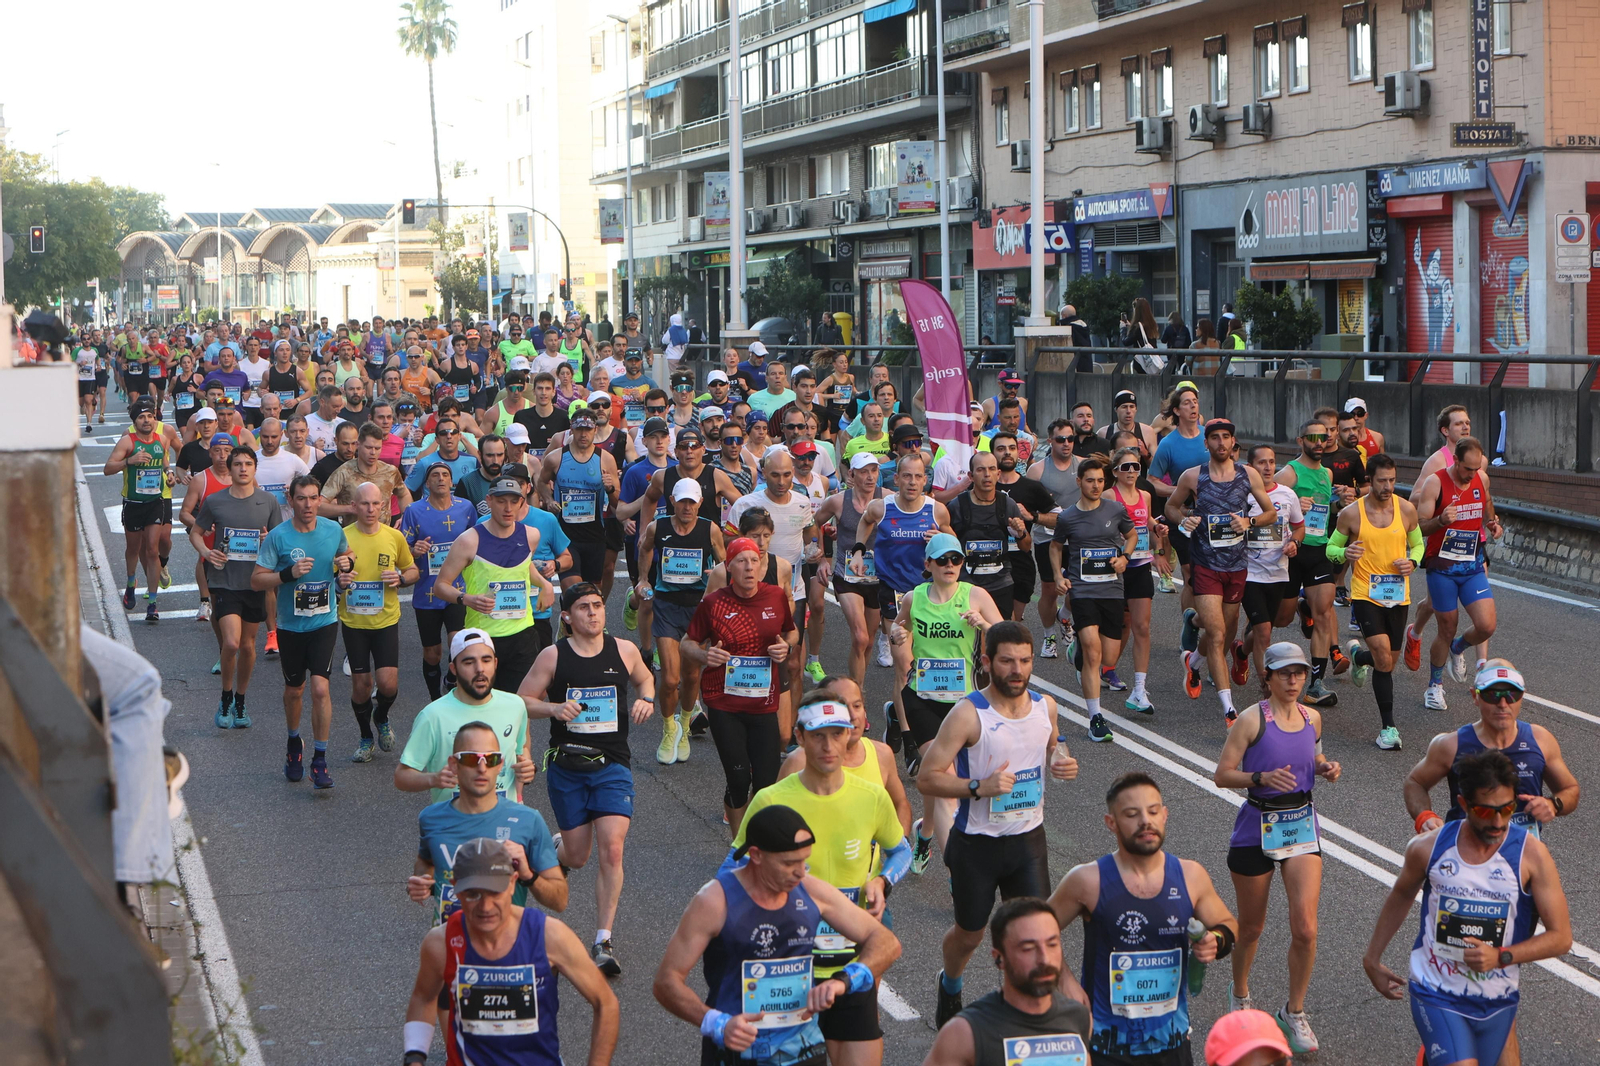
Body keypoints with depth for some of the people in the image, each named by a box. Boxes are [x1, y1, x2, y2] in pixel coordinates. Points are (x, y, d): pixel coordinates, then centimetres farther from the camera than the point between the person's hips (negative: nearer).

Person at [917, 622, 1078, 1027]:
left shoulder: (1045, 706, -2)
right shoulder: (968, 714, -19)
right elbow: (926, 779, -17)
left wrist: (1062, 763, -4)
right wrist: (979, 787, -30)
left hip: (1028, 840, 3)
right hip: (976, 844, -3)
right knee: (969, 933, 16)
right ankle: (950, 986, 48)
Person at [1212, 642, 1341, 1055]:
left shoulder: (1312, 718, 3)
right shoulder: (1252, 719, -12)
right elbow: (1222, 774, -13)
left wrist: (1325, 769, -1)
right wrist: (1262, 778, -28)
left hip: (1302, 826, 3)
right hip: (1257, 827, -3)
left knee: (1305, 928, -8)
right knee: (1251, 927, 12)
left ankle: (1294, 1012, 12)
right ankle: (1240, 993, 40)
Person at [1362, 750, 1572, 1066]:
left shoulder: (1530, 853, -12)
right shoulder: (1428, 847, -8)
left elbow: (1561, 937, -8)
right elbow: (1401, 897, 12)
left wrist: (1501, 956, -22)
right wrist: (1372, 959, 20)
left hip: (1496, 1003, 2)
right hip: (1436, 995, -1)